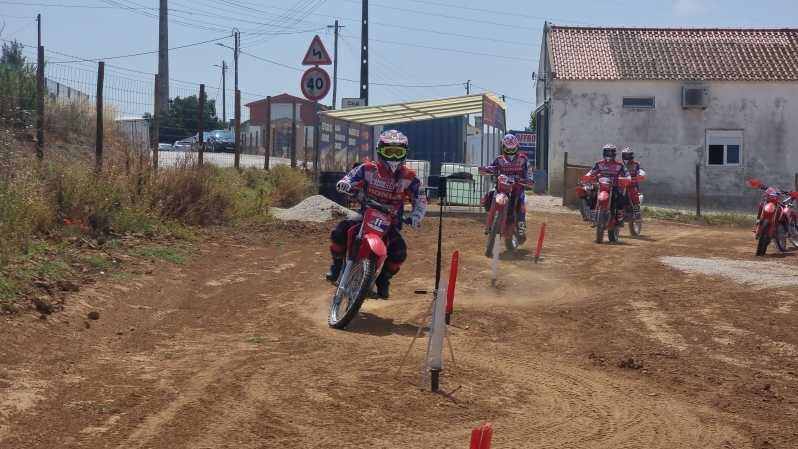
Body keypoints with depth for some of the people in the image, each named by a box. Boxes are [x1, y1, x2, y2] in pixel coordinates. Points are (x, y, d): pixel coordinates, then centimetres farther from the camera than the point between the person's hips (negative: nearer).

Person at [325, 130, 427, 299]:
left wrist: (416, 216, -19)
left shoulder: (408, 177, -5)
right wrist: (344, 184, -30)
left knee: (399, 251, -25)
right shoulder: (368, 169, -6)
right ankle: (337, 264, 3)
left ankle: (384, 279, 5)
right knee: (340, 231, -25)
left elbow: (420, 199, 1)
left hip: (390, 223, 0)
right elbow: (350, 178, -5)